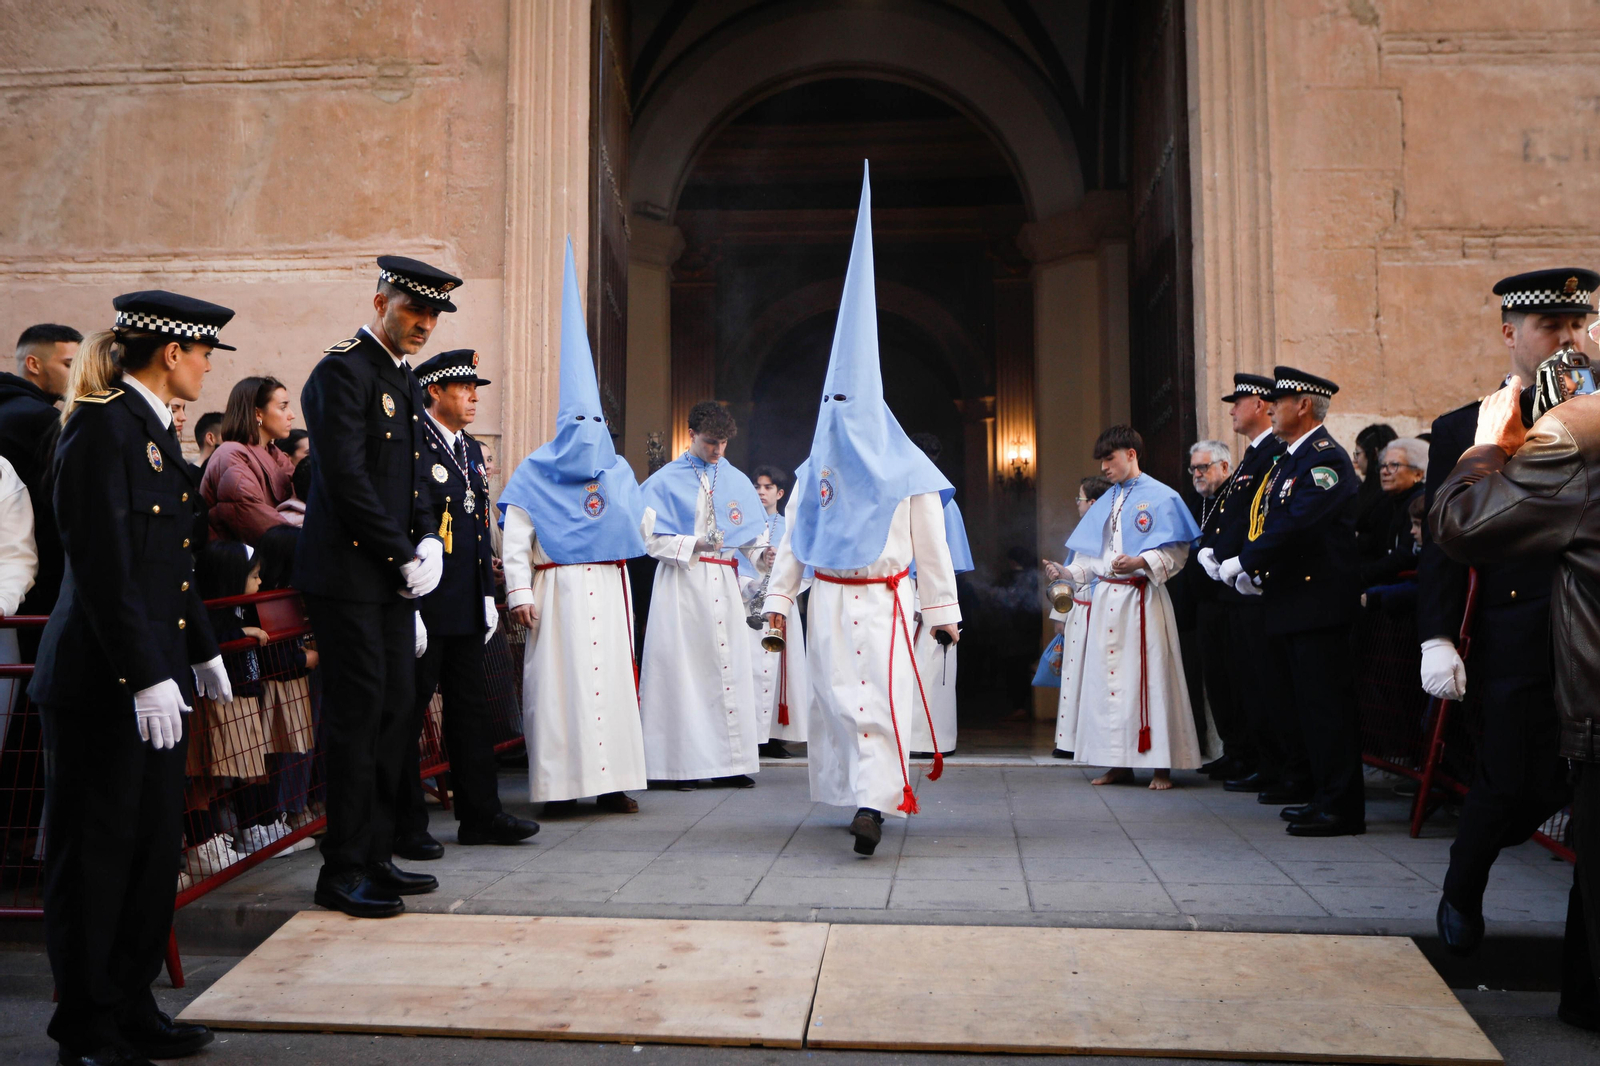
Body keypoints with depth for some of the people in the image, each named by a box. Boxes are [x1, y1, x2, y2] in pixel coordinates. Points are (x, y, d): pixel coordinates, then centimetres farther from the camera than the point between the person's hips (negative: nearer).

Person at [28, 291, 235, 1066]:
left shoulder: (155, 430, 14)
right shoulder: (101, 426, -14)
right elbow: (102, 565, -20)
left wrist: (202, 650, 21)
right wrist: (144, 676, -22)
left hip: (153, 674, 9)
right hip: (101, 681, -9)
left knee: (155, 845, 13)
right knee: (94, 853, 4)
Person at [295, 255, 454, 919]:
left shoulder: (407, 381, 19)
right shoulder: (344, 369, -9)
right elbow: (346, 477, -17)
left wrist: (428, 541, 4)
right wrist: (403, 556, -13)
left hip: (394, 575, 9)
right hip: (349, 572, -9)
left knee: (394, 714, 10)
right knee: (358, 715, -5)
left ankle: (374, 857, 21)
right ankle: (342, 872, 6)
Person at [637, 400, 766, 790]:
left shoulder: (737, 481, 12)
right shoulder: (665, 481, 2)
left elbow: (752, 536, 7)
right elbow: (653, 539, -4)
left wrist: (763, 554, -15)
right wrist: (695, 545, -18)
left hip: (723, 583, 3)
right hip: (681, 584, -3)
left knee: (729, 666, 1)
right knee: (682, 667, -4)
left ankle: (729, 762, 6)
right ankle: (682, 763, 1)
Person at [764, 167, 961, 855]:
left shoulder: (909, 470, 0)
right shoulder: (816, 467, 5)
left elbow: (930, 544, 1)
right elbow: (793, 537, 8)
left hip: (885, 600, -2)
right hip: (829, 598, 2)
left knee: (881, 695, -4)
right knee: (836, 693, 1)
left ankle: (873, 801, -2)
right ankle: (857, 794, 4)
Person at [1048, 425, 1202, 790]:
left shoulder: (1160, 497, -3)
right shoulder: (1105, 503, 17)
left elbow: (1175, 553, -9)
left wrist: (1140, 562, -23)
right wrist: (1068, 573, -1)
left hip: (1143, 599, -6)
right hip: (1106, 599, 6)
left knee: (1149, 676, -5)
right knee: (1108, 676, 6)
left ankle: (1162, 764, 4)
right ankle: (1119, 764, 15)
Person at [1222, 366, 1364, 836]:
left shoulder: (1326, 457, -13)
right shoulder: (1288, 458, 18)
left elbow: (1295, 524, -23)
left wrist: (1244, 562, -17)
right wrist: (1254, 572, 4)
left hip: (1319, 601, -10)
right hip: (1290, 600, 10)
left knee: (1326, 703, -6)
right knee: (1305, 701, 16)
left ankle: (1341, 809, 0)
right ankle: (1320, 792, 27)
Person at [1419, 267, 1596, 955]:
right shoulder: (1463, 432, 4)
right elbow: (1441, 545, -1)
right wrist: (1438, 639, -8)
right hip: (1517, 641, -2)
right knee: (1514, 784, 2)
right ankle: (1462, 896, 28)